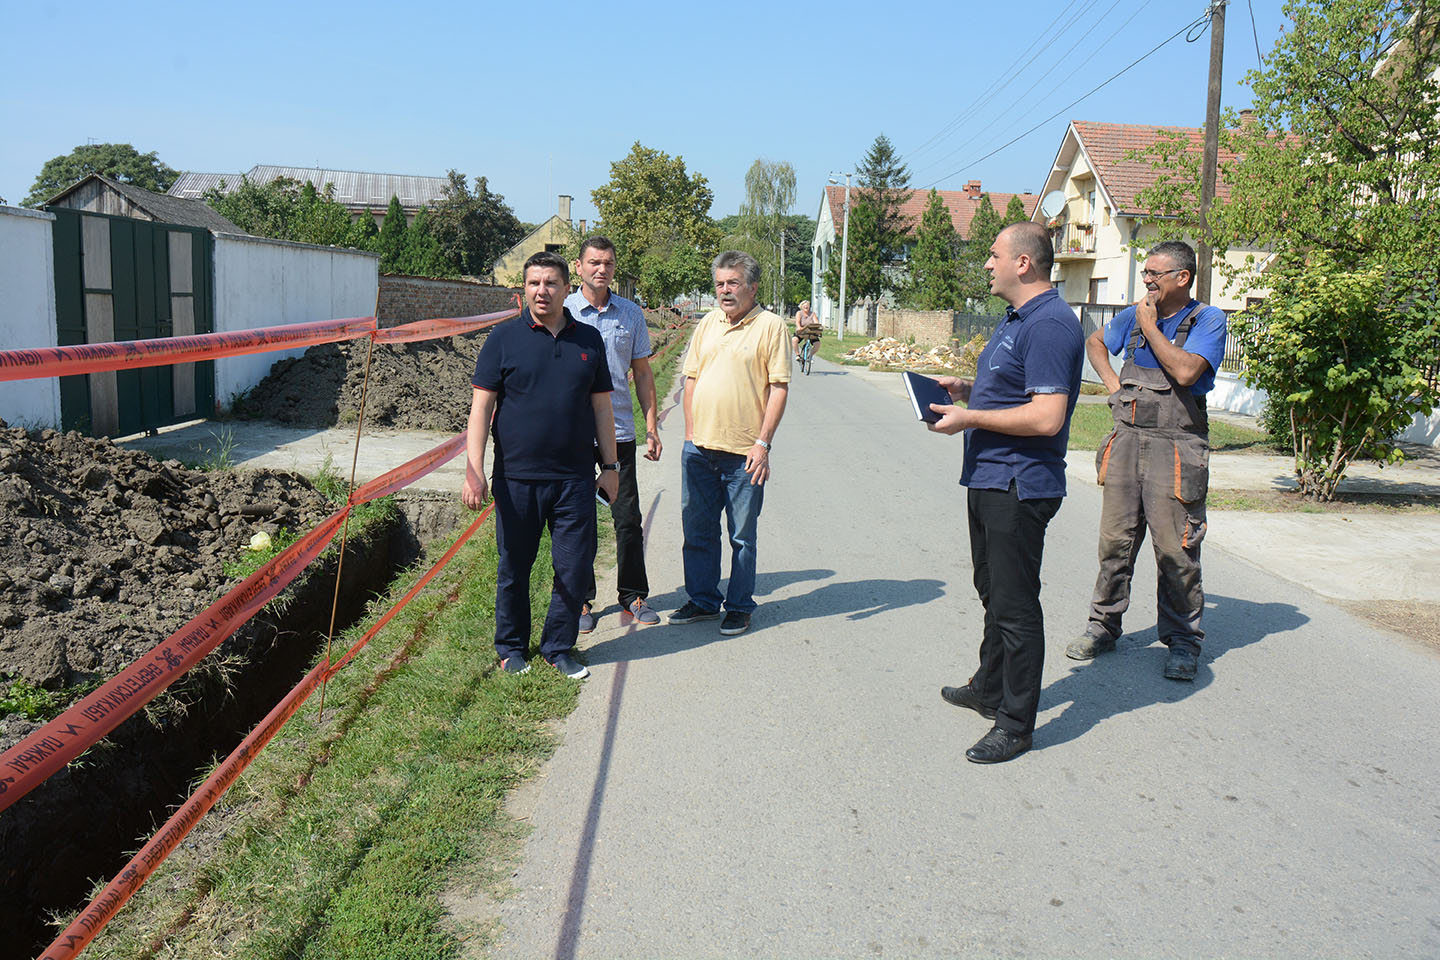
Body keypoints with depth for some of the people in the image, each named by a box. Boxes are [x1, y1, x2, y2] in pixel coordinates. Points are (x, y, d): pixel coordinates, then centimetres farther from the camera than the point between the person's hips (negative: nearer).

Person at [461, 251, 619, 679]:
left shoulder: (589, 339, 9)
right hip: (516, 477, -2)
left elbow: (601, 406, 14)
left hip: (575, 478, 2)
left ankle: (559, 648, 23)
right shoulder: (504, 339, 0)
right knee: (514, 568, 9)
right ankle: (511, 648, 27)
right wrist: (474, 469, -11)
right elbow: (481, 406, -3)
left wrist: (610, 465, 12)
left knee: (575, 567, 5)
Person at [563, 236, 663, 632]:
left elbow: (642, 372, 13)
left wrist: (651, 427, 8)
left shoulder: (630, 314, 8)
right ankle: (581, 600, 17)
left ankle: (633, 595, 20)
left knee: (628, 518, 6)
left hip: (620, 431, 2)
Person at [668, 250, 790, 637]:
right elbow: (692, 379, 16)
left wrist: (763, 443, -12)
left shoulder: (770, 325, -3)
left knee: (742, 535, 6)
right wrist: (690, 432, 8)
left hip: (744, 452, -5)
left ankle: (739, 607, 20)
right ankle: (702, 600, 28)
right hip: (699, 447, 5)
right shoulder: (708, 323, 12)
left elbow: (779, 387, -7)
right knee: (697, 529, 13)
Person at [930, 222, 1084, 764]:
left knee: (1014, 605, -2)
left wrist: (970, 419, -20)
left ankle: (1015, 724, 8)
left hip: (1019, 486, -11)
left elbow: (1047, 417, -27)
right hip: (990, 479, 11)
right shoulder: (1016, 318, 15)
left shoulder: (1050, 324, -19)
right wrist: (967, 390, 10)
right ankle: (990, 689, 39)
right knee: (994, 592, 22)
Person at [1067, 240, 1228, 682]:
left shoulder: (1207, 319, -3)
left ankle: (1183, 639, 11)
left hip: (1175, 447, -5)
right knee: (1115, 540, 8)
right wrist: (1111, 381, 14)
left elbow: (1185, 371, -19)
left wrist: (1149, 326, -8)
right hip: (1127, 438, 5)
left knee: (1175, 549, -2)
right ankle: (1103, 625, 20)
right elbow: (1095, 342, 31)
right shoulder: (1135, 314, 13)